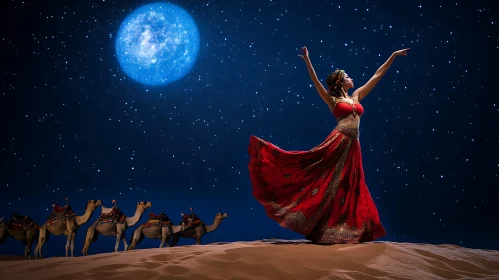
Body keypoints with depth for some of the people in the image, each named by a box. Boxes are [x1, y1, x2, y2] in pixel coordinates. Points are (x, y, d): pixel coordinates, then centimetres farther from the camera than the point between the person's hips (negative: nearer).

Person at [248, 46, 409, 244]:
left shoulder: (356, 96, 20)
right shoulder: (332, 100, 7)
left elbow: (377, 76, 22)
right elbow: (315, 82, -5)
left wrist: (393, 56, 24)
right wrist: (307, 61, -14)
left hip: (352, 146, 6)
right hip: (338, 142, -6)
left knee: (348, 188, 7)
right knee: (328, 184, -12)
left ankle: (343, 230, 13)